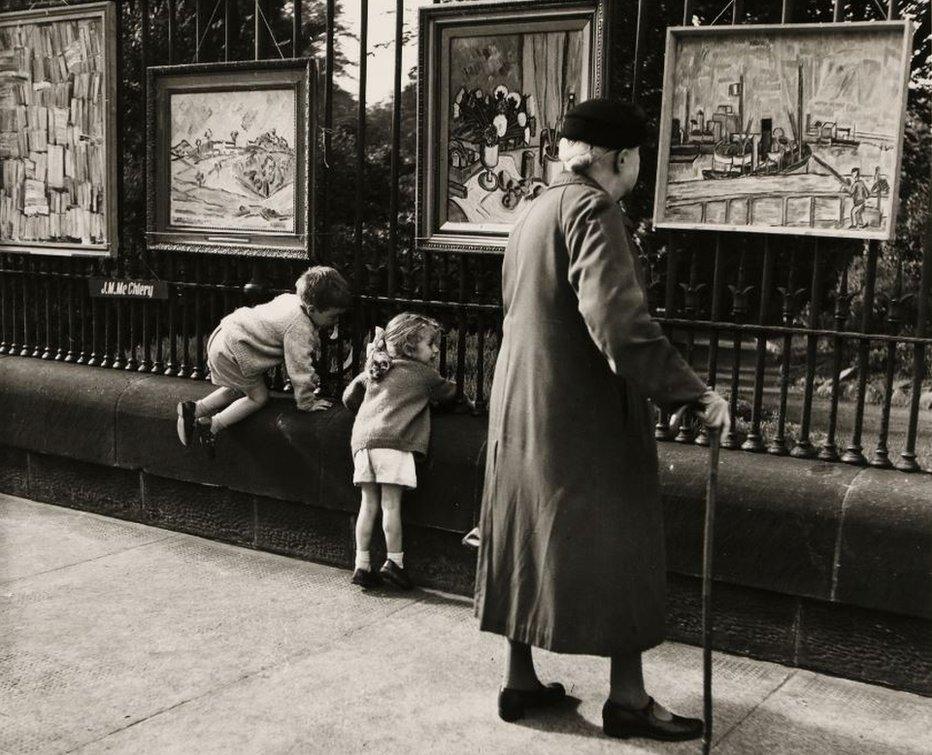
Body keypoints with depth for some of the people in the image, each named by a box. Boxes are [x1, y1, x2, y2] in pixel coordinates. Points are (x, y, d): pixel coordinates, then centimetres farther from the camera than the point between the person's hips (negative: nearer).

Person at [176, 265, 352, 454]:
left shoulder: (291, 299, 4)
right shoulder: (299, 329, -24)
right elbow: (299, 368, -19)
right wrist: (307, 402, -7)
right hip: (232, 351, -9)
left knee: (240, 389, 26)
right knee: (259, 397, 3)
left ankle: (193, 409, 22)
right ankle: (211, 426, -1)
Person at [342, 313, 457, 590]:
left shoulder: (374, 370, 24)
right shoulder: (423, 373, 9)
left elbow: (349, 396, 27)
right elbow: (447, 392, 21)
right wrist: (452, 387, 44)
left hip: (362, 437, 6)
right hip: (392, 440, -6)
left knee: (368, 504, 7)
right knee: (391, 504, -3)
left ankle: (362, 564, 8)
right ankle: (394, 561, 2)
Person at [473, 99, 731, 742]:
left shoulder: (534, 213, 15)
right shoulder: (593, 211, -16)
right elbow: (619, 321, -28)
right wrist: (692, 392, -26)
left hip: (522, 410, 9)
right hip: (585, 415, -9)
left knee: (531, 542, 14)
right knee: (615, 545, 1)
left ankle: (520, 681, 23)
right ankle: (628, 698, 10)